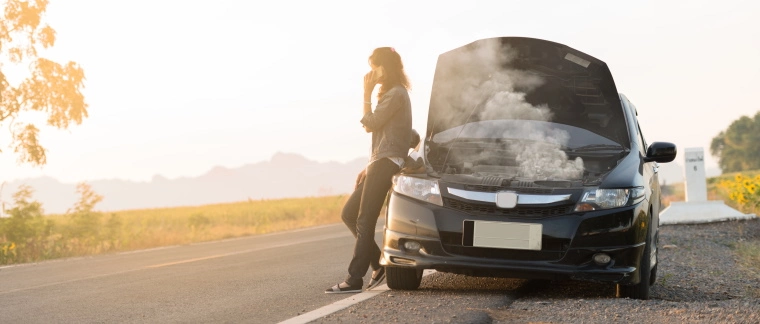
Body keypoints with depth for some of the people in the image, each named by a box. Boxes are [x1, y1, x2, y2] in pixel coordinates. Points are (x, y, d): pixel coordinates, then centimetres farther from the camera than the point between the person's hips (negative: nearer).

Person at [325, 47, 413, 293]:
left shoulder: (396, 94, -9)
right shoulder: (390, 94, 23)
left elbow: (370, 124, -12)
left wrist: (367, 94, -5)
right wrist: (370, 166, 18)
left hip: (386, 163, -11)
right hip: (380, 163, 11)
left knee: (364, 221, -13)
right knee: (349, 214, 10)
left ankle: (355, 279, -14)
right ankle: (379, 265, 10)